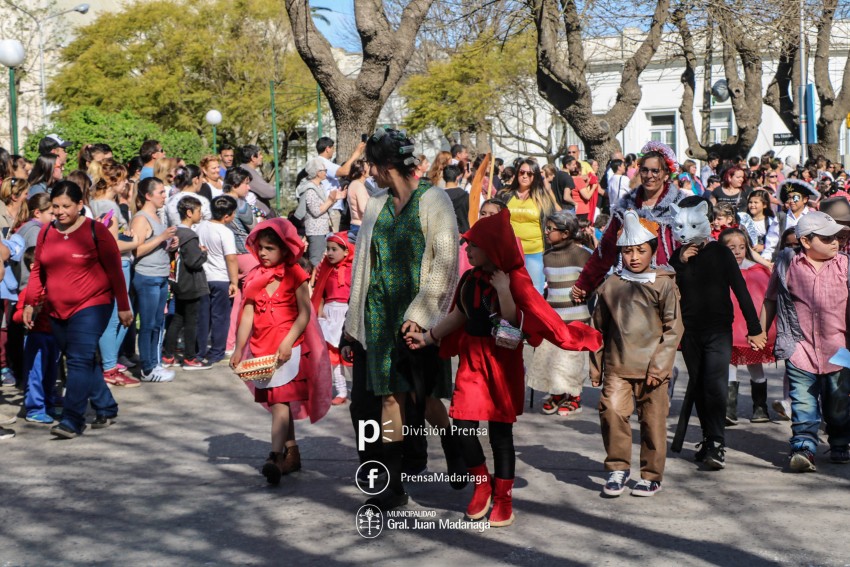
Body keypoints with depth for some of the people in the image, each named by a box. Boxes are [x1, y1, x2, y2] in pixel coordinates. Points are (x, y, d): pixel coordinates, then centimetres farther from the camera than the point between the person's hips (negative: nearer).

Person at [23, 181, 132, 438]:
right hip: (57, 310, 6)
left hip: (91, 306, -6)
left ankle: (72, 421, -13)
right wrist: (30, 303, 5)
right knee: (84, 361, 11)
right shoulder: (46, 232, 7)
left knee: (79, 361, -14)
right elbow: (38, 270, 13)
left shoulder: (96, 231, -8)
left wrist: (123, 307, -4)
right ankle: (106, 408, 25)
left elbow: (114, 271, -5)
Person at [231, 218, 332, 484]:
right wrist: (239, 350, 1)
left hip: (288, 350, -6)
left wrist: (288, 344, -20)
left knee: (280, 402, -15)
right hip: (262, 350, 6)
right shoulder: (254, 278, 10)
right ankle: (292, 454, 23)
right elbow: (248, 315, 8)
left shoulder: (295, 275, -4)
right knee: (278, 403, 12)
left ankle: (276, 457, -23)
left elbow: (304, 314, -10)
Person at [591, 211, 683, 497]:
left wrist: (659, 366, -9)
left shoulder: (663, 284, -1)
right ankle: (618, 467, 3)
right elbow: (600, 328, 14)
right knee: (612, 410, -15)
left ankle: (652, 476, 19)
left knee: (653, 420, 4)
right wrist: (596, 366, 13)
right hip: (617, 366, 2)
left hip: (651, 368, -2)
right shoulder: (610, 285, 6)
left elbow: (674, 329, -3)